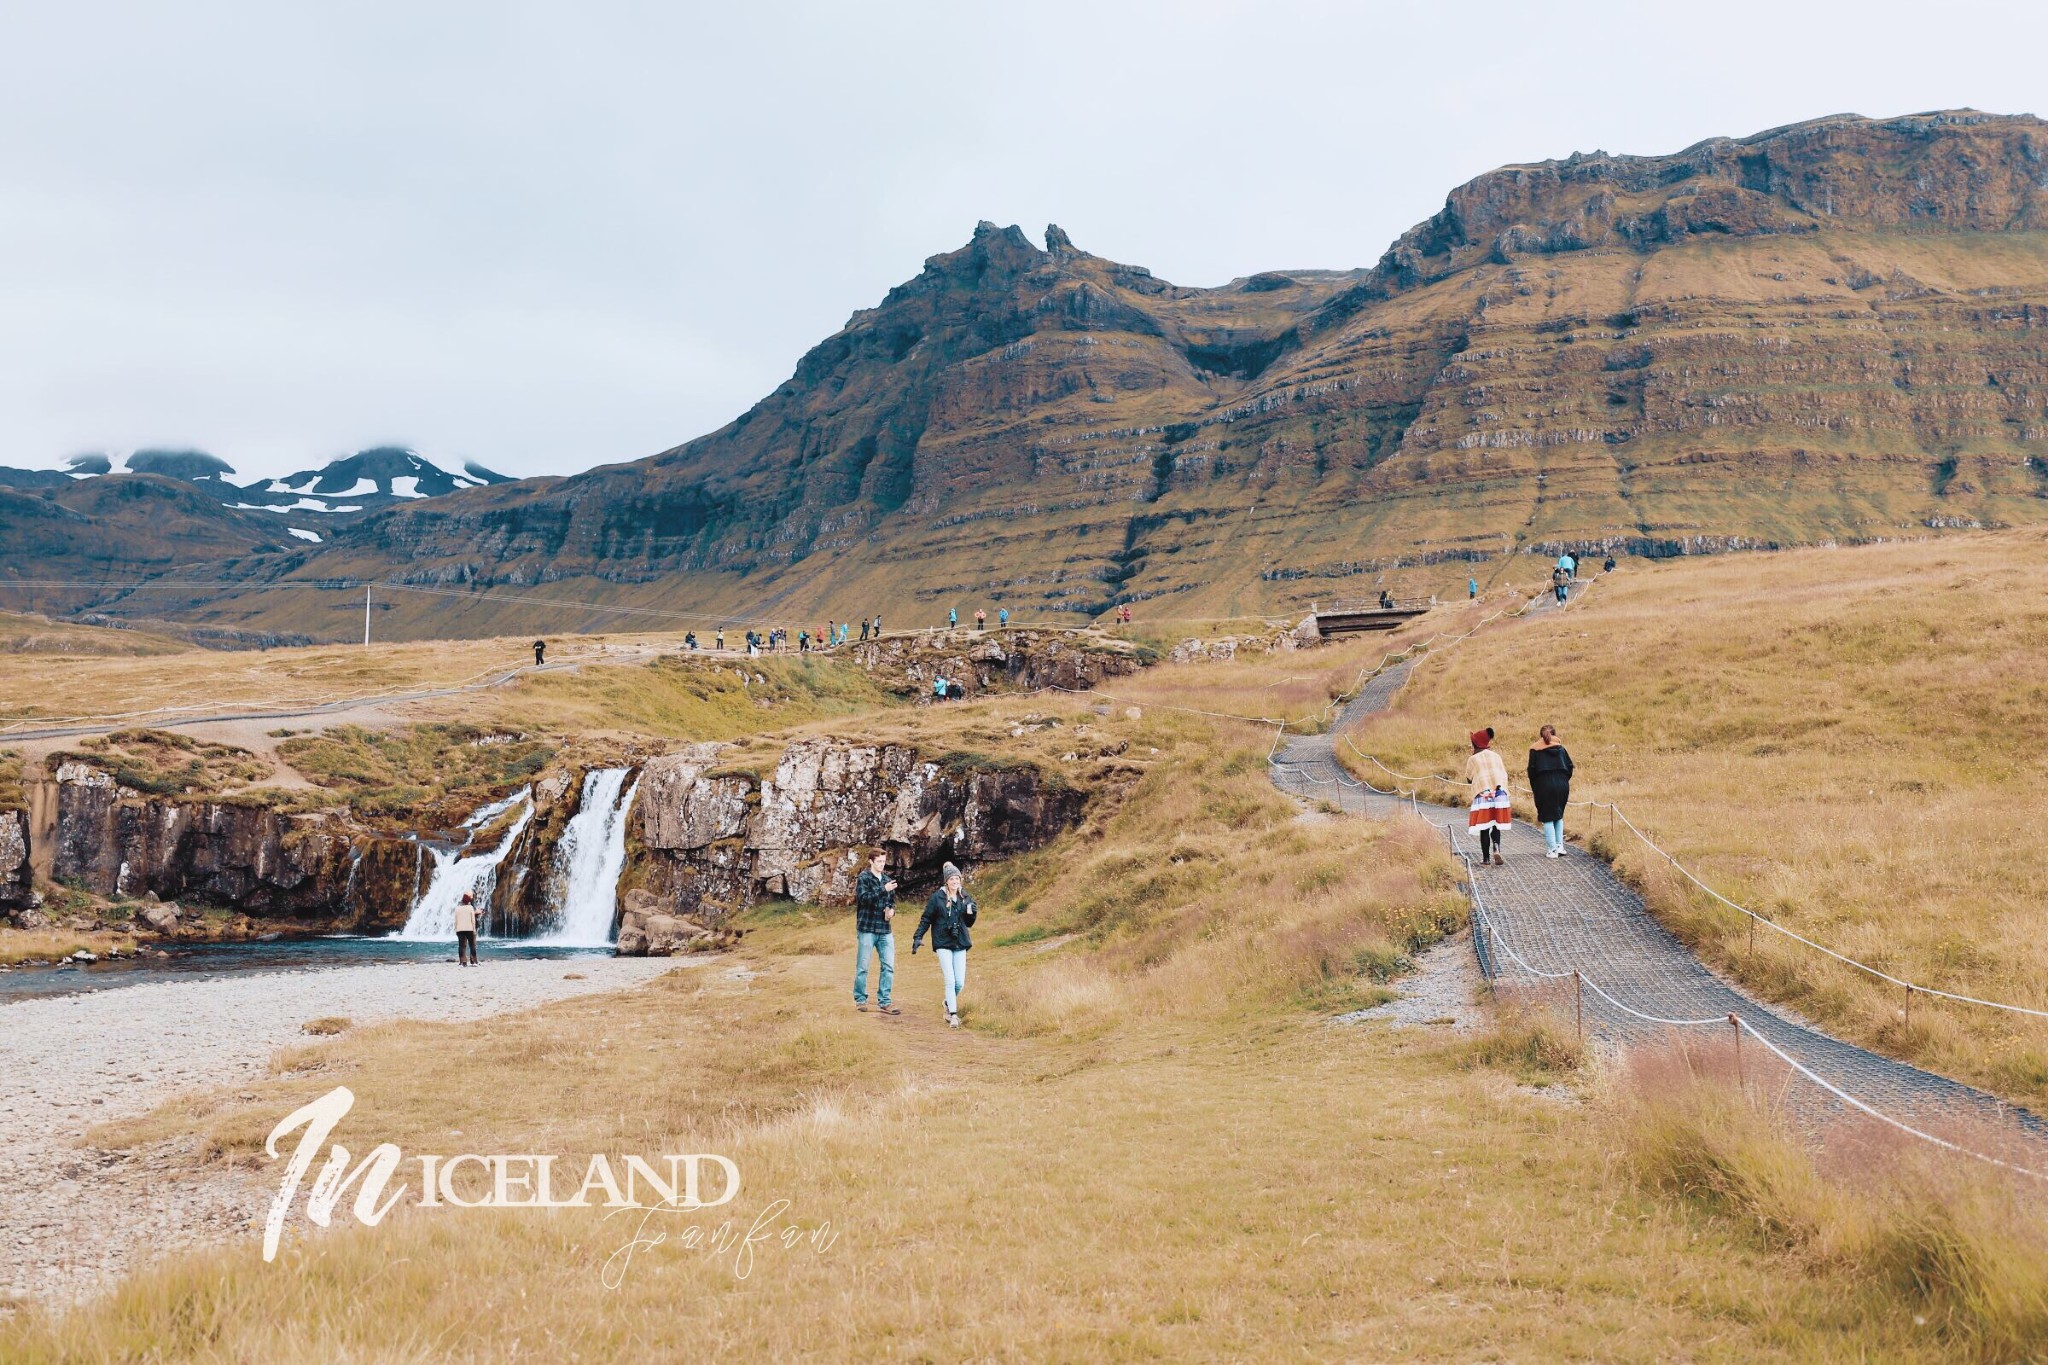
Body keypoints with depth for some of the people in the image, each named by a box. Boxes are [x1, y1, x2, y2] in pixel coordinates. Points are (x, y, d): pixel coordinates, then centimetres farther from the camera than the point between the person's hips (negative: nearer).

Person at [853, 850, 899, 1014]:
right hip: (867, 928, -5)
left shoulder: (887, 880, 14)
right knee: (862, 967, 3)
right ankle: (860, 999, 16)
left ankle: (884, 1002, 7)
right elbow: (864, 898, -18)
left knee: (888, 967, 0)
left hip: (885, 930, 5)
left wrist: (892, 910, 1)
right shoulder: (863, 878, -4)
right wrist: (883, 890, -25)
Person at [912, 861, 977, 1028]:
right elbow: (926, 919, 1)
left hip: (960, 944, 4)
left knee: (960, 983, 1)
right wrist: (918, 937, -5)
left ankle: (949, 1003, 29)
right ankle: (953, 1014, -6)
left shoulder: (965, 898, 8)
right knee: (950, 980, -12)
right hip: (943, 943, -4)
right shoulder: (937, 897, -4)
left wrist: (972, 913, -5)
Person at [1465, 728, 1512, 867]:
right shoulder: (1496, 756, 13)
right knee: (1496, 826, 9)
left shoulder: (1473, 759, 3)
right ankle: (1496, 849, -16)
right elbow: (1504, 776, 12)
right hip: (1500, 793, 3)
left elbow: (1469, 779, 12)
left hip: (1483, 795, -3)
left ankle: (1486, 858, 2)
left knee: (1484, 828, 2)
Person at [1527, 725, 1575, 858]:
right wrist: (1564, 780, 14)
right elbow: (1569, 767, 4)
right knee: (1558, 816, 18)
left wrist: (1534, 788, 7)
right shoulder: (1561, 748, 11)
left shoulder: (1535, 750, 4)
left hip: (1544, 785, -3)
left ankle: (1553, 850, -3)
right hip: (1562, 785, 3)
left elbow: (1531, 770, -2)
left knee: (1547, 818, 2)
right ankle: (1560, 846, 10)